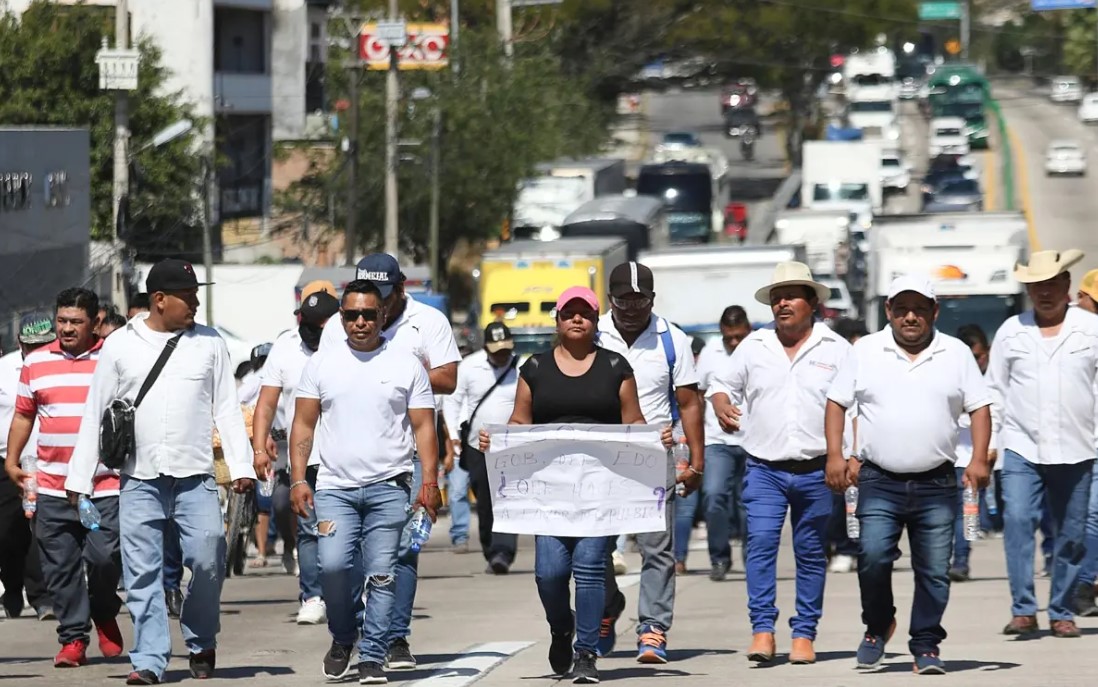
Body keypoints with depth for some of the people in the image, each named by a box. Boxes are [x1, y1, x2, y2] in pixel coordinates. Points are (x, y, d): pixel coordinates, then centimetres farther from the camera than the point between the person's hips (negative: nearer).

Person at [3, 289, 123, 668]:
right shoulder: (36, 363, 12)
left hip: (106, 484, -3)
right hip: (53, 487, 3)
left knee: (104, 557, -11)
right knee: (60, 566, 1)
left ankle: (105, 615, 17)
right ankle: (73, 637, 10)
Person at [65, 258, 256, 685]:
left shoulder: (208, 344, 7)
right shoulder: (120, 346, 5)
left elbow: (227, 409, 9)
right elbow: (95, 414, 8)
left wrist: (241, 466, 0)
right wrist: (79, 478, 5)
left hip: (195, 478, 0)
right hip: (139, 481, 0)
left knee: (207, 561, -10)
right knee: (143, 573, -2)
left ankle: (201, 642, 13)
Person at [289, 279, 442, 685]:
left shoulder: (406, 365, 6)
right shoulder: (322, 363, 9)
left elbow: (424, 427, 5)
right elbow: (304, 424, 9)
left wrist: (430, 482, -5)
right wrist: (298, 478, -1)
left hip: (389, 487, 0)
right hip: (335, 486, 0)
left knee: (380, 575, -3)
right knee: (333, 564, -15)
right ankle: (342, 636, 10)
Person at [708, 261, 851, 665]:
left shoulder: (835, 349, 4)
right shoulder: (754, 346, 9)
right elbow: (722, 385, 17)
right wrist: (721, 406, -6)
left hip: (815, 470, -1)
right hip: (764, 469, 1)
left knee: (811, 553, 5)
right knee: (760, 543, -13)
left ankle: (804, 635, 10)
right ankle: (762, 629, -12)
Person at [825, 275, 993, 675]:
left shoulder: (956, 354, 8)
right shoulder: (865, 352, 7)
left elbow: (979, 407, 8)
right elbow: (837, 402, 9)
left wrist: (979, 459, -5)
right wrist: (835, 455, -2)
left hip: (936, 485, 1)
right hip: (880, 482, 0)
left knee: (934, 571, 0)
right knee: (873, 557, -14)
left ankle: (926, 647, 10)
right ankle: (877, 626, 10)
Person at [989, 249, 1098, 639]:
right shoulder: (1011, 332, 8)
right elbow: (995, 390, 13)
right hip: (1022, 446, 0)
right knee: (1017, 520, -17)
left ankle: (1061, 613, 15)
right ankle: (1023, 610, -17)